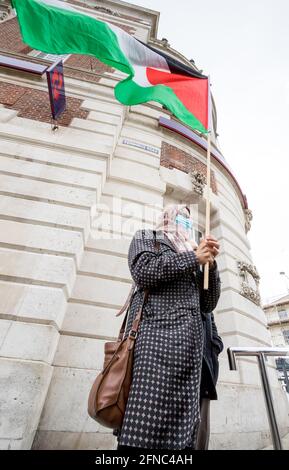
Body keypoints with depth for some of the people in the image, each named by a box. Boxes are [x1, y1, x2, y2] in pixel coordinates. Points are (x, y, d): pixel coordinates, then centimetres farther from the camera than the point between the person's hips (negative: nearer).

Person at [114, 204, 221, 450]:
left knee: (180, 426, 2)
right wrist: (194, 257, -2)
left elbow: (208, 304, 20)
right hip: (157, 330, -5)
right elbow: (143, 271, -7)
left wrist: (210, 262, 8)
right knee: (147, 417, -11)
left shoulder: (191, 255, 28)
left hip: (190, 341, 5)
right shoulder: (146, 236, 15)